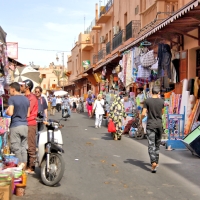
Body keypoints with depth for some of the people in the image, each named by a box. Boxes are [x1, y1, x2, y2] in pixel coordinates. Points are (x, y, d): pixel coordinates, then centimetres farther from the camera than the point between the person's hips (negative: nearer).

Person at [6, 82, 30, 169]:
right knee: (24, 147, 10)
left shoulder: (12, 98, -9)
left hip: (15, 126, -6)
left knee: (16, 148, -1)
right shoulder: (26, 99, 10)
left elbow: (10, 113, -18)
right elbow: (28, 114, 11)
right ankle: (24, 168, 14)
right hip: (25, 125, 6)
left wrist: (6, 111, 3)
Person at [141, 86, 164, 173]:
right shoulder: (161, 101, 1)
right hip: (159, 125, 3)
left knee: (151, 145, -6)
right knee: (157, 144, 16)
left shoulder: (147, 101, -7)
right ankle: (156, 161, 27)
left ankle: (153, 162, -23)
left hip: (150, 125, -3)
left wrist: (141, 120, 12)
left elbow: (143, 114, -9)